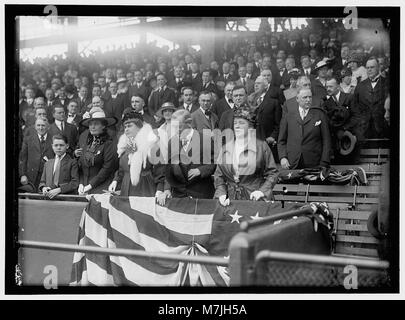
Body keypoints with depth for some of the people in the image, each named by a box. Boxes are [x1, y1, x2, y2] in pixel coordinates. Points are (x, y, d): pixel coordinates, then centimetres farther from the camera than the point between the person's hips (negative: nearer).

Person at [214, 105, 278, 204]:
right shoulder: (225, 148, 11)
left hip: (254, 200, -2)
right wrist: (221, 193, -1)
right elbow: (218, 175, 13)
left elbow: (272, 173, 3)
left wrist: (262, 191, -8)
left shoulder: (261, 146, 2)